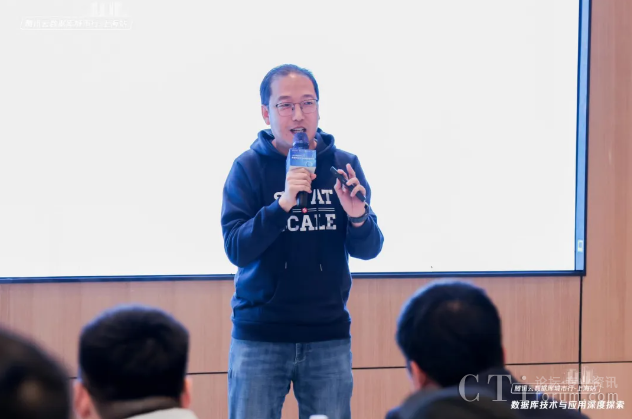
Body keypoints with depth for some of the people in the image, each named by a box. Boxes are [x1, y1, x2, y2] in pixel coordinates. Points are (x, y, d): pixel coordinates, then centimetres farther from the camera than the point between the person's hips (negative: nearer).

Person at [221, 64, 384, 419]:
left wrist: (358, 218, -20)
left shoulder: (344, 165, 3)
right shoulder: (248, 167, -3)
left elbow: (368, 250, 2)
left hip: (328, 335, 2)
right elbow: (237, 249, -12)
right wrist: (282, 205, -26)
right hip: (260, 335, -2)